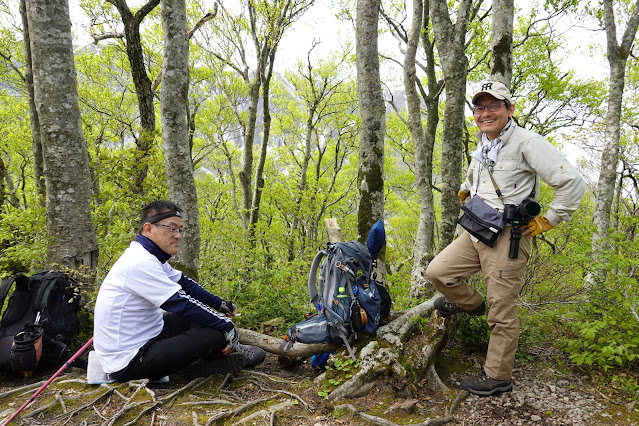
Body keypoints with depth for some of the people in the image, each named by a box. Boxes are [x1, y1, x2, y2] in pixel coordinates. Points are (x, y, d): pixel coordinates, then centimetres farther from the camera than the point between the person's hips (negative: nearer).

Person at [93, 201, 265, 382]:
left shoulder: (148, 256, 6)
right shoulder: (140, 263, -25)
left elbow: (184, 283, 17)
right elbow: (183, 304, -25)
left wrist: (219, 303, 17)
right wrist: (228, 327, -17)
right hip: (128, 365, -11)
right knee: (215, 334, -19)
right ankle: (231, 353, 10)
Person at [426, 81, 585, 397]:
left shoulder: (527, 142, -13)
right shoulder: (481, 145, 13)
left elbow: (572, 182, -18)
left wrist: (546, 222, -13)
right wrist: (465, 190, 25)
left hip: (507, 239, -7)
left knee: (501, 312, 0)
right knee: (437, 272, 3)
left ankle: (497, 377, 16)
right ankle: (470, 303, 32)